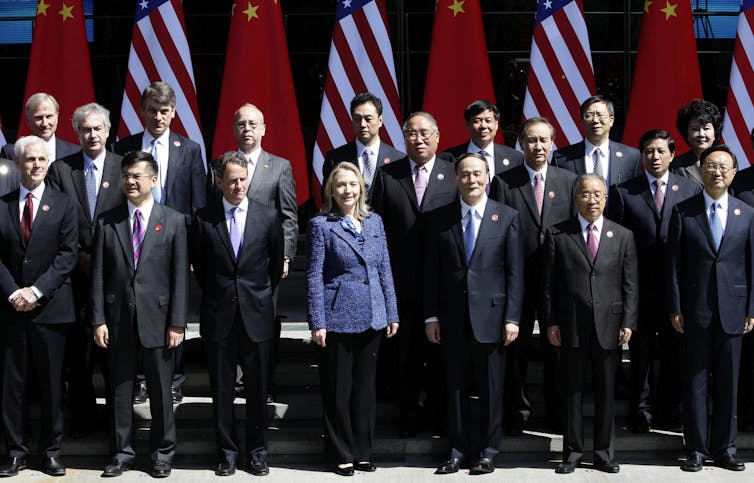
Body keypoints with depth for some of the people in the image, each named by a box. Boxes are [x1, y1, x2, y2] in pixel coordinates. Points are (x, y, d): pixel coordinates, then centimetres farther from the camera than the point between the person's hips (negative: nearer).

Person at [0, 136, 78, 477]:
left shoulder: (63, 204, 4)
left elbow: (67, 255, -3)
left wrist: (37, 290, -12)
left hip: (50, 306, -1)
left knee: (52, 382, 4)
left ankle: (51, 451, 13)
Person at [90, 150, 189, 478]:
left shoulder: (174, 221, 2)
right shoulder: (106, 222, 6)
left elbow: (180, 276, -1)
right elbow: (98, 275, 4)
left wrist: (177, 323, -6)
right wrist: (98, 320, -2)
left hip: (157, 318, -1)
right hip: (118, 319, 2)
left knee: (160, 389, 6)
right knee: (120, 388, 9)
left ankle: (162, 452, 19)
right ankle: (122, 453, 21)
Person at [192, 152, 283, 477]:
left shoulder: (268, 217, 0)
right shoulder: (203, 219, -1)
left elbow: (276, 264, 11)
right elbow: (199, 266, 10)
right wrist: (216, 296, 12)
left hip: (256, 315, 0)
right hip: (219, 316, 0)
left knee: (257, 388, 7)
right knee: (221, 388, 7)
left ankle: (257, 450, 20)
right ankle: (227, 451, 18)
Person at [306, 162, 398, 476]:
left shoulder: (374, 221, 9)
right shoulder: (321, 225, -5)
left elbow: (384, 270, 11)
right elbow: (313, 277, -7)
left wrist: (391, 313, 8)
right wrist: (317, 323, -11)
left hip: (372, 319, 4)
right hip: (337, 319, -4)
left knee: (365, 387, 12)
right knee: (337, 389, 5)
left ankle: (362, 452, 23)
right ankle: (341, 454, 17)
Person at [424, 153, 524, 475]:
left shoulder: (507, 217, 2)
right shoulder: (438, 219, 6)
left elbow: (515, 273, 0)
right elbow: (431, 272, 6)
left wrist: (512, 317, -6)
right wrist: (431, 316, 1)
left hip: (490, 315, -1)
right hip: (452, 318, 1)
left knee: (490, 388, 5)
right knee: (455, 387, 7)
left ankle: (487, 451, 17)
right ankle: (459, 450, 17)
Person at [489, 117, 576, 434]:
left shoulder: (569, 181, 6)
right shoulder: (503, 182, 0)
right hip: (517, 278, -1)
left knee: (557, 349, 9)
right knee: (515, 349, 7)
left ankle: (558, 415, 22)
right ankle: (518, 414, 21)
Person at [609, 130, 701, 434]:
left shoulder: (691, 189, 6)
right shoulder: (623, 192, 3)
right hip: (639, 285, -1)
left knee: (675, 353, 8)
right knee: (641, 354, 6)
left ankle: (669, 414, 21)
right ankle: (642, 414, 17)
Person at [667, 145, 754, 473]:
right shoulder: (683, 211, 1)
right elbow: (674, 263, 0)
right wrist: (675, 308, -5)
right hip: (695, 310, -1)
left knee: (728, 383, 7)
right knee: (694, 381, 3)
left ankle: (723, 448, 18)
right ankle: (696, 449, 12)